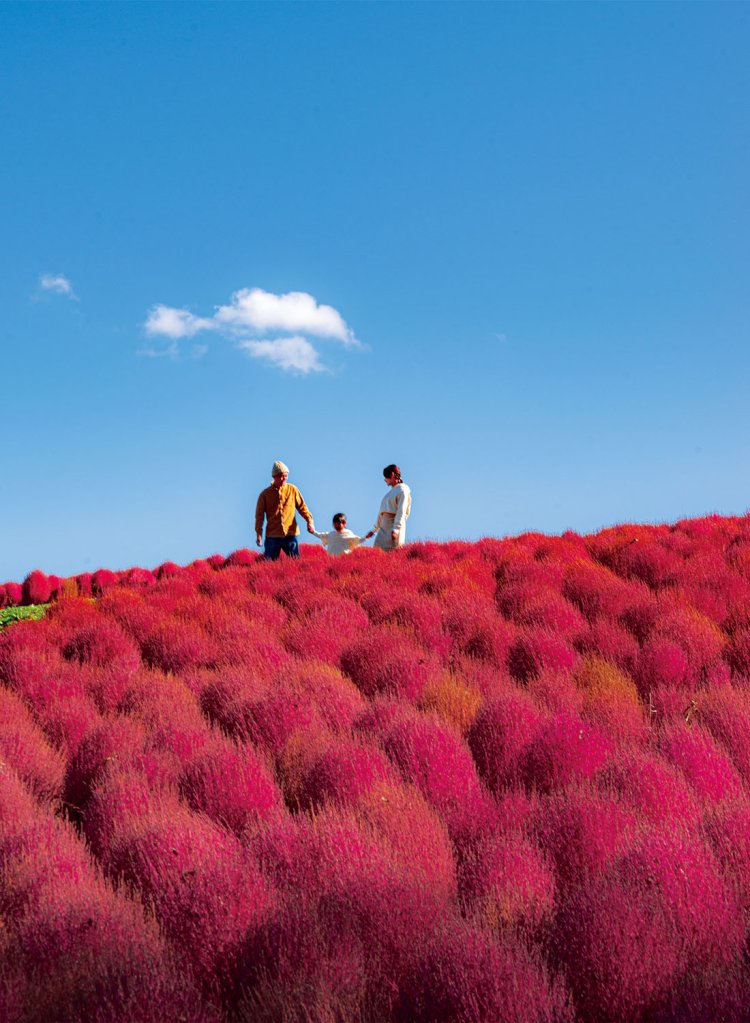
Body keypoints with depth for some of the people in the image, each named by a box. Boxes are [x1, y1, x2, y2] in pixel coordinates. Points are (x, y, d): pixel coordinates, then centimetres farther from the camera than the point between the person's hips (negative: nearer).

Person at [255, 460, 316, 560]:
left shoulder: (292, 490, 6)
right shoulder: (265, 494, 3)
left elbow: (302, 507, 8)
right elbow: (259, 515, 3)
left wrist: (309, 521, -8)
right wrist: (258, 534, -6)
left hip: (290, 534, 1)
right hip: (272, 536, 0)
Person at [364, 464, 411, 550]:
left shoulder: (402, 490, -3)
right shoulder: (391, 491, 22)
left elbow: (401, 512, -14)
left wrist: (395, 529, -24)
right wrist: (374, 530, 25)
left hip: (394, 527, -8)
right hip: (384, 528, 8)